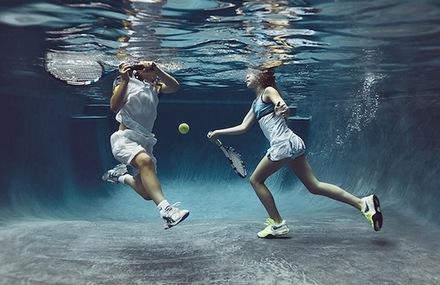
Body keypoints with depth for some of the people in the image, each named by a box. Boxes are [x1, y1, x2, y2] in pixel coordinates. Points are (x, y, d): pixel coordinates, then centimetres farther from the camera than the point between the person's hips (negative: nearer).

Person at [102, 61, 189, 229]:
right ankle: (166, 209, -48)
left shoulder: (155, 87, 15)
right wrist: (125, 80, -22)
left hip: (145, 143, 6)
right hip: (125, 139, -6)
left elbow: (174, 87, -6)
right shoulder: (125, 83, 3)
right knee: (146, 161, -39)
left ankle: (122, 176, 31)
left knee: (148, 194, 5)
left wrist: (158, 71, -22)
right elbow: (114, 108, -14)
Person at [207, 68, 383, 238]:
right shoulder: (256, 103, 24)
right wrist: (218, 133, 22)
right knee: (314, 186, 6)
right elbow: (243, 127, 24)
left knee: (256, 180, 3)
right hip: (292, 144, 9)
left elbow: (286, 111, -18)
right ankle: (363, 203, 6)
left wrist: (282, 109, -40)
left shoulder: (269, 91, -1)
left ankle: (277, 224, 8)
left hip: (284, 143, -9)